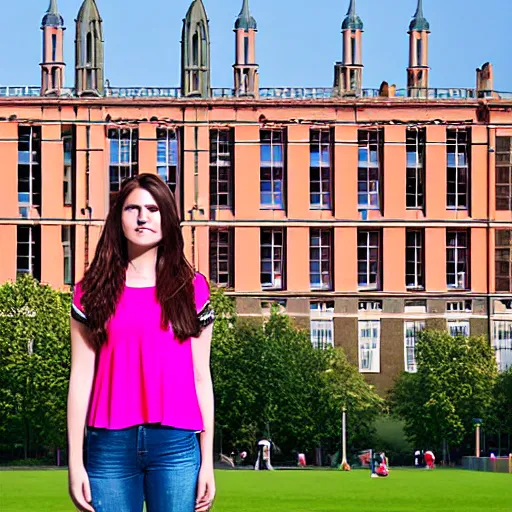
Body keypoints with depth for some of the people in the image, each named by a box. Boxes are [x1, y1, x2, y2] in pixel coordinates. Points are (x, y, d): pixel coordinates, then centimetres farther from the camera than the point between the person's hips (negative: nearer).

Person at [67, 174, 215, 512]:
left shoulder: (191, 288, 9)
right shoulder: (93, 290, 9)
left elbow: (201, 378, 8)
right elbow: (81, 378, 6)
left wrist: (207, 461, 3)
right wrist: (75, 462, 0)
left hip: (176, 445, 0)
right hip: (111, 445, 0)